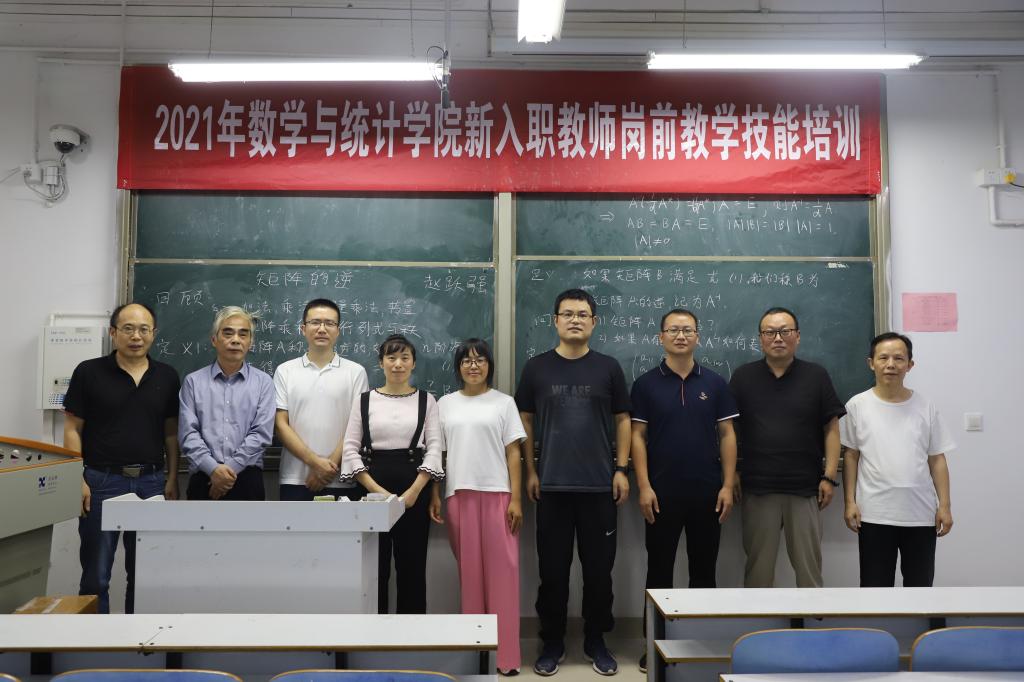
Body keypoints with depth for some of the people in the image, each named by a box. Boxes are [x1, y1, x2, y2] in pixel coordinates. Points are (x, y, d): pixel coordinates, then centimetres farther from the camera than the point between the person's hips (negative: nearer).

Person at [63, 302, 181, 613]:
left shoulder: (167, 376, 6)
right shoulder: (89, 372, -1)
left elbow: (171, 433, 9)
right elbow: (73, 430, -1)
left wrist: (172, 479, 3)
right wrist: (77, 479, -9)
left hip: (151, 482, 3)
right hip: (101, 481, -2)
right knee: (96, 574, 4)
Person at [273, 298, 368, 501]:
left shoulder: (356, 372, 3)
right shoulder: (285, 371, 5)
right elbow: (280, 425, 0)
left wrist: (330, 465, -10)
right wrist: (314, 461, -12)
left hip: (342, 482, -1)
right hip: (296, 481, 1)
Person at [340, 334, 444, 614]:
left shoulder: (426, 400, 7)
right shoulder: (365, 400, 6)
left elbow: (434, 448, 0)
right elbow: (350, 449, 0)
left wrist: (414, 491, -12)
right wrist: (378, 491, -9)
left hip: (414, 490, 0)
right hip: (372, 490, 0)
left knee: (412, 564, 4)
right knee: (374, 563, 3)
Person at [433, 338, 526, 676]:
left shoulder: (504, 402, 5)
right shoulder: (445, 404, 10)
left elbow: (513, 453, 2)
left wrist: (516, 498, -5)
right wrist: (434, 495, 3)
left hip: (497, 495, -2)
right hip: (459, 495, 2)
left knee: (501, 572, -2)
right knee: (469, 572, 6)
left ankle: (506, 653, 5)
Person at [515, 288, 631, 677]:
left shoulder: (608, 368, 4)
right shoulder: (537, 368, 3)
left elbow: (623, 420, 7)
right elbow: (525, 421, 6)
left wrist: (621, 469, 0)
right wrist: (530, 471, 1)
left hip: (599, 485, 0)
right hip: (552, 485, 0)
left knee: (598, 568, 8)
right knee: (553, 569, 7)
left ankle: (596, 642, 24)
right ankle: (552, 643, 21)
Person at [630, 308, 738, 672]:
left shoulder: (715, 383, 5)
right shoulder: (645, 383, 0)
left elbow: (727, 435, 5)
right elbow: (637, 436, -2)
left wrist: (728, 485, -3)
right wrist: (644, 486, -9)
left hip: (707, 491, 2)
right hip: (662, 492, -1)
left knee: (703, 570, 11)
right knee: (659, 570, 7)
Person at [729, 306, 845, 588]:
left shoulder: (816, 376, 3)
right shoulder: (743, 377, 4)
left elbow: (831, 429, 3)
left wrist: (829, 477, -3)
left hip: (805, 489, 0)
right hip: (757, 488, 0)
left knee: (809, 565, 8)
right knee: (758, 566, 9)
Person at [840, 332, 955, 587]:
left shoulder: (925, 407, 3)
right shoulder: (858, 405, -2)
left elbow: (937, 459, 6)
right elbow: (851, 456, 1)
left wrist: (944, 505, 1)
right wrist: (850, 502, -4)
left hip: (921, 514, 2)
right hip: (875, 514, -2)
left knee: (920, 584, 13)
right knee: (875, 585, 7)